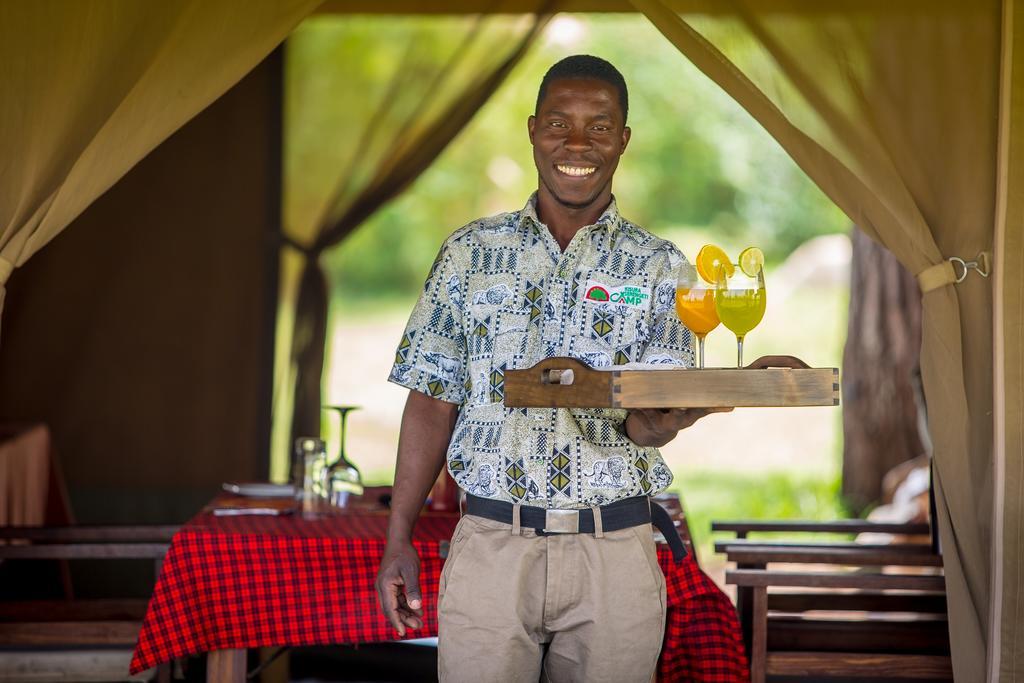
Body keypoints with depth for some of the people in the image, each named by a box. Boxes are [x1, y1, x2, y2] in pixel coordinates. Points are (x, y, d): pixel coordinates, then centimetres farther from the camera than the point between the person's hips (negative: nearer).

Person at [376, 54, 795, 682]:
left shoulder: (659, 268, 3)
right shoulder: (470, 253, 6)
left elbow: (652, 412, -6)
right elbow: (434, 401, 7)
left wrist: (653, 422, -31)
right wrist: (399, 540, 2)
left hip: (614, 553, 0)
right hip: (491, 543, 0)